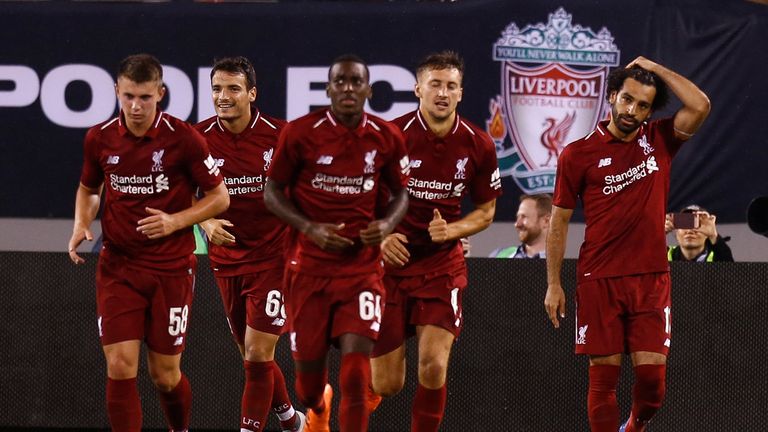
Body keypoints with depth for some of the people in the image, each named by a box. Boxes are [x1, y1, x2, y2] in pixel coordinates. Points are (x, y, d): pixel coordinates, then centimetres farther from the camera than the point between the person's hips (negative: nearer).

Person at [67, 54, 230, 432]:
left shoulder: (183, 138, -10)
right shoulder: (99, 138, -1)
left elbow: (219, 197, -2)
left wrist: (175, 221, -17)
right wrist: (81, 226, -1)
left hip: (171, 269, -2)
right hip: (117, 268, 2)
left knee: (165, 374, 5)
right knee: (120, 366, -11)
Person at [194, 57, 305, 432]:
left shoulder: (279, 135, -11)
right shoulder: (199, 138, -5)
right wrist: (206, 222, -14)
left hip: (273, 257, -4)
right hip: (226, 258, 4)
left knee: (258, 355, -10)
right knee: (251, 356, 14)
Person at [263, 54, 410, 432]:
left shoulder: (387, 138, -1)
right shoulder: (300, 132, -7)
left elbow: (400, 193, 13)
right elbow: (272, 192, 0)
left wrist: (386, 223, -9)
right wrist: (311, 228, -16)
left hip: (362, 268, 0)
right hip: (309, 267, 0)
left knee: (356, 368, -15)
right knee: (308, 364, 11)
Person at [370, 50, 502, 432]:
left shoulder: (477, 145, -3)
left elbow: (486, 211, 9)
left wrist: (451, 230, -11)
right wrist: (380, 236, -18)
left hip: (442, 266, 2)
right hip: (389, 260, -2)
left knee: (434, 365, -17)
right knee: (386, 385, 0)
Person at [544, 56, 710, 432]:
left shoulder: (659, 140, 6)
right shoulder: (577, 154, 0)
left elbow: (699, 106, -11)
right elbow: (559, 221, 5)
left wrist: (655, 68, -4)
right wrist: (553, 284, 1)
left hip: (651, 279, 1)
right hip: (598, 281, -1)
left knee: (652, 376, -2)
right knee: (603, 376, -1)